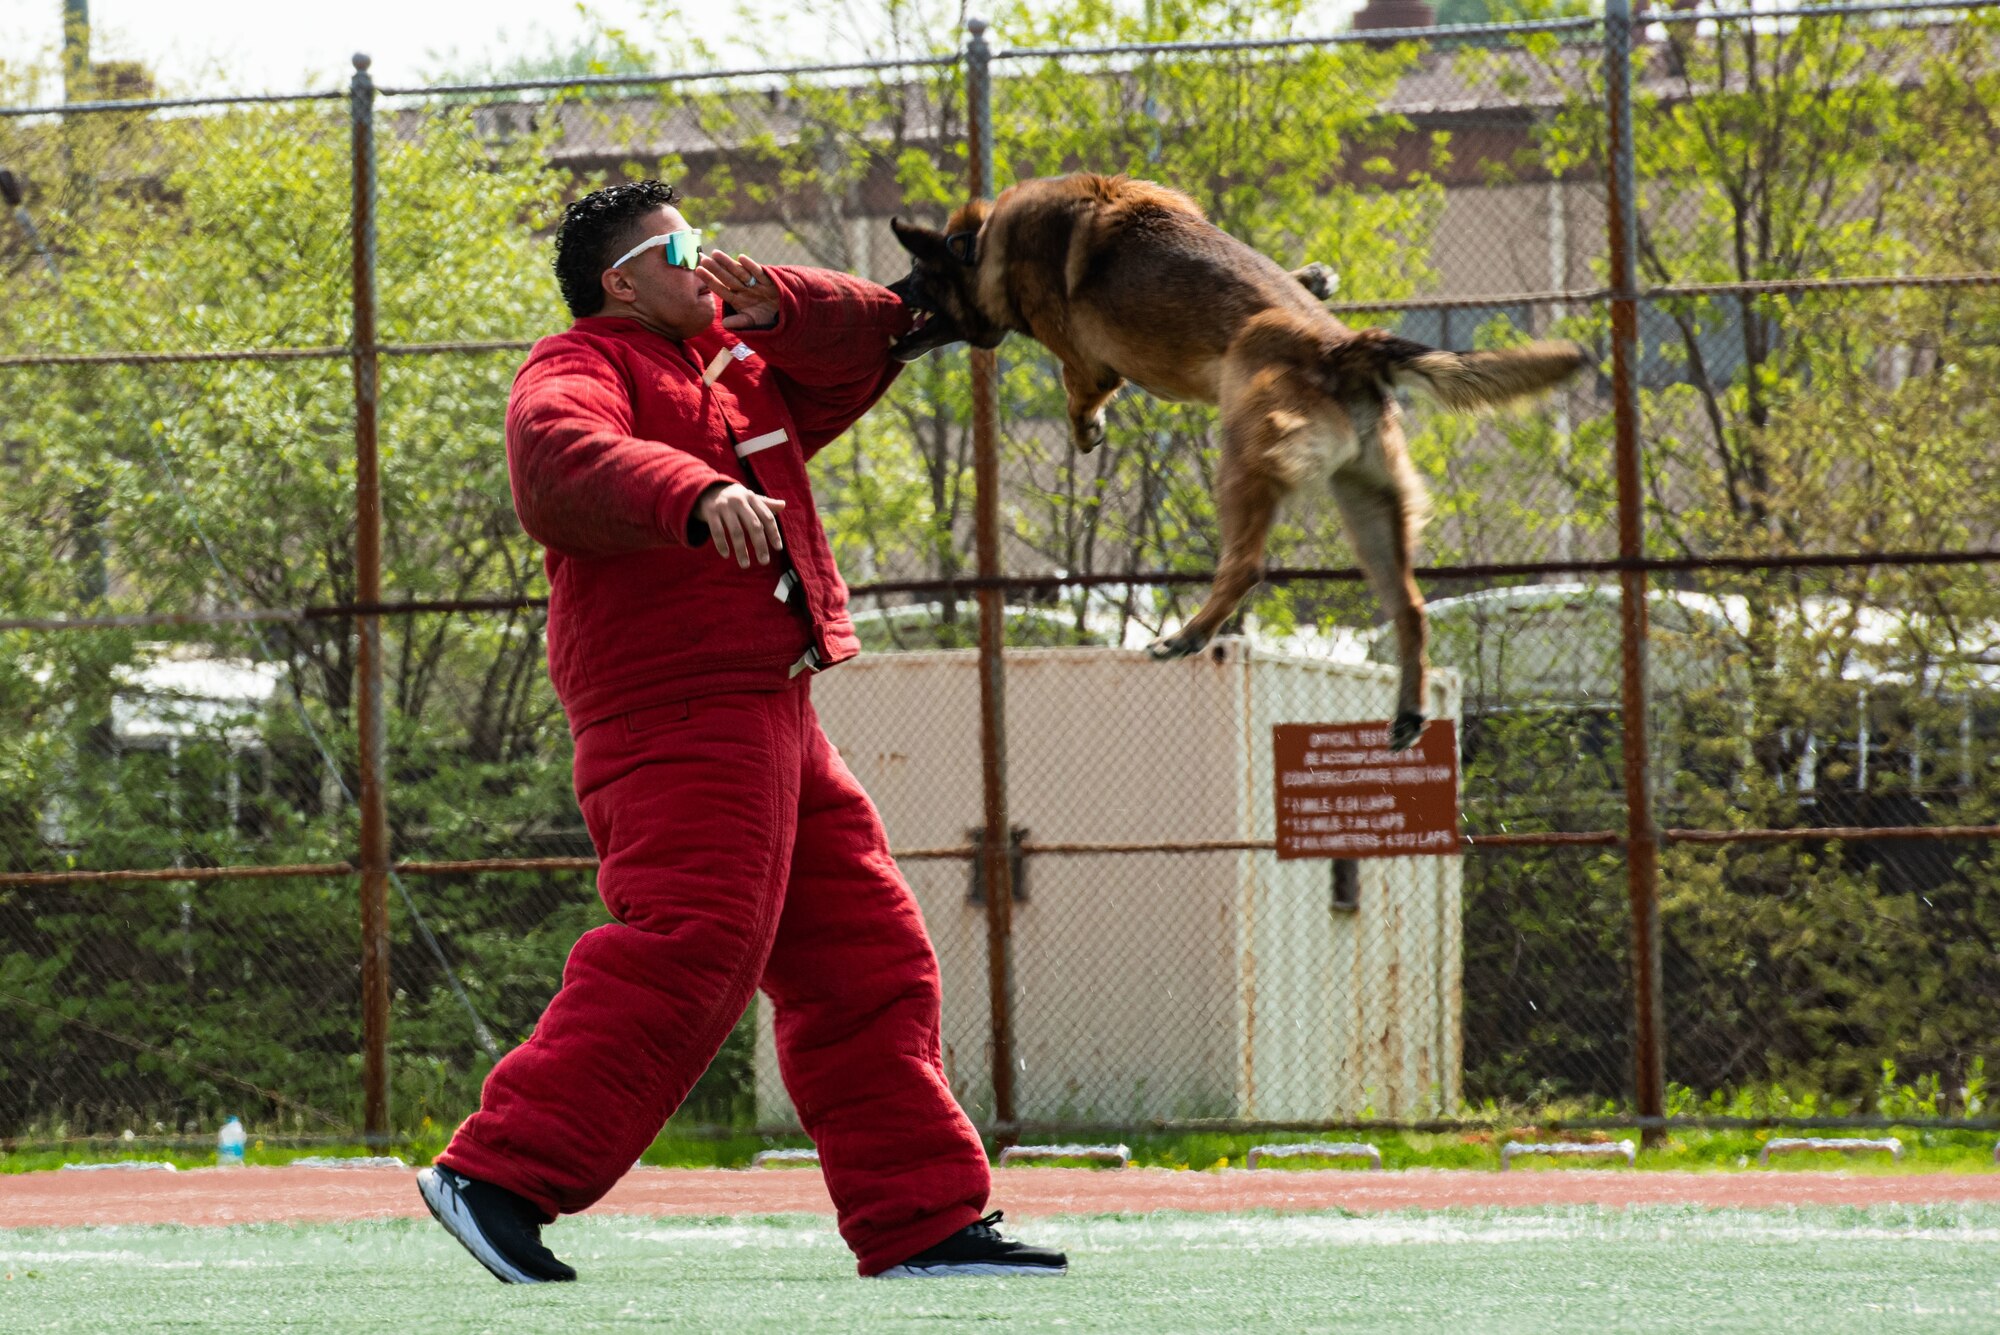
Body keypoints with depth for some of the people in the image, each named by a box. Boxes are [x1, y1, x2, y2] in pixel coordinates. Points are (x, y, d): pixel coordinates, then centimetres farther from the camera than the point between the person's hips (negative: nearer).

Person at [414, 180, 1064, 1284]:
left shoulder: (736, 367, 24)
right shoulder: (583, 370, -3)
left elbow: (868, 342, 26)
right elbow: (560, 460, -26)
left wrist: (775, 305, 5)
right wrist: (696, 495, -43)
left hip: (773, 717, 10)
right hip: (679, 709, -10)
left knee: (866, 959, 9)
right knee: (690, 943, -23)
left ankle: (921, 1223, 13)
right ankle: (498, 1171, -24)